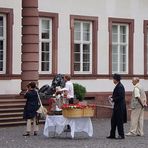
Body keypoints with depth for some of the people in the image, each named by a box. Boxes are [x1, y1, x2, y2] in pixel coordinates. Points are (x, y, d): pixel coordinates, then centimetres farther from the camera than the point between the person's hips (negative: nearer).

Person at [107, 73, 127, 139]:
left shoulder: (120, 86, -17)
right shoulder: (118, 86, 14)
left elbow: (120, 97, -23)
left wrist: (113, 99, -15)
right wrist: (112, 97, 7)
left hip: (119, 107, -10)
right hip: (116, 107, 10)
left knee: (119, 121, -3)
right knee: (113, 121, 12)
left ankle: (121, 135, 4)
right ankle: (112, 135, 17)